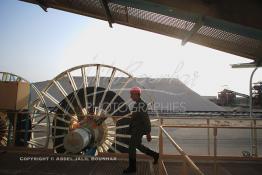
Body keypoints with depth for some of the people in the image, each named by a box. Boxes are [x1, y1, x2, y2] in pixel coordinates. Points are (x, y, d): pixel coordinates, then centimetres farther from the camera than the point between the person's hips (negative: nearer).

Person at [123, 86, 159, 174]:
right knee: (138, 145, 20)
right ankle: (155, 155, 32)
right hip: (136, 130, 10)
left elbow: (146, 119, -21)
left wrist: (148, 133, -19)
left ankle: (132, 167, 16)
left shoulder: (141, 104, -20)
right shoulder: (137, 104, 10)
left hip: (138, 130, -10)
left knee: (131, 147, 0)